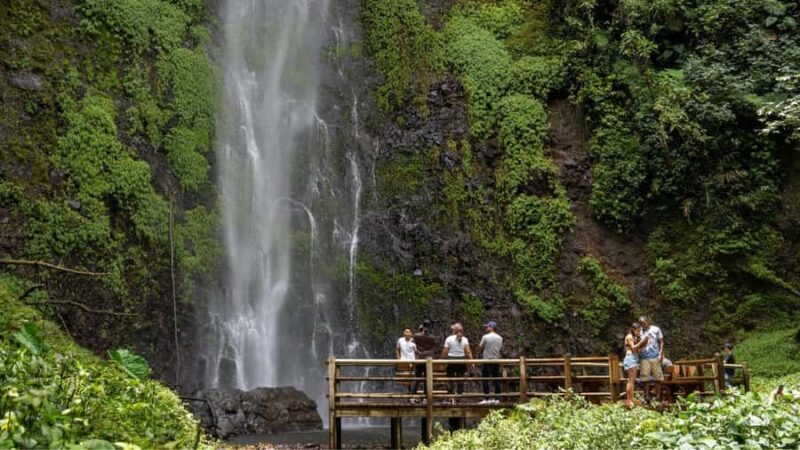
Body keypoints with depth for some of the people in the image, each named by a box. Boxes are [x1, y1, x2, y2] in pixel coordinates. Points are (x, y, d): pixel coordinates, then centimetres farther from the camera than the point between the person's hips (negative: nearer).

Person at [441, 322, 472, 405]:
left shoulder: (449, 339, -5)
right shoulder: (464, 339, 2)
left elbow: (445, 352, -6)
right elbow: (468, 352, -3)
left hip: (451, 360, -2)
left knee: (450, 380, 4)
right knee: (460, 379, 8)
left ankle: (452, 398, -2)